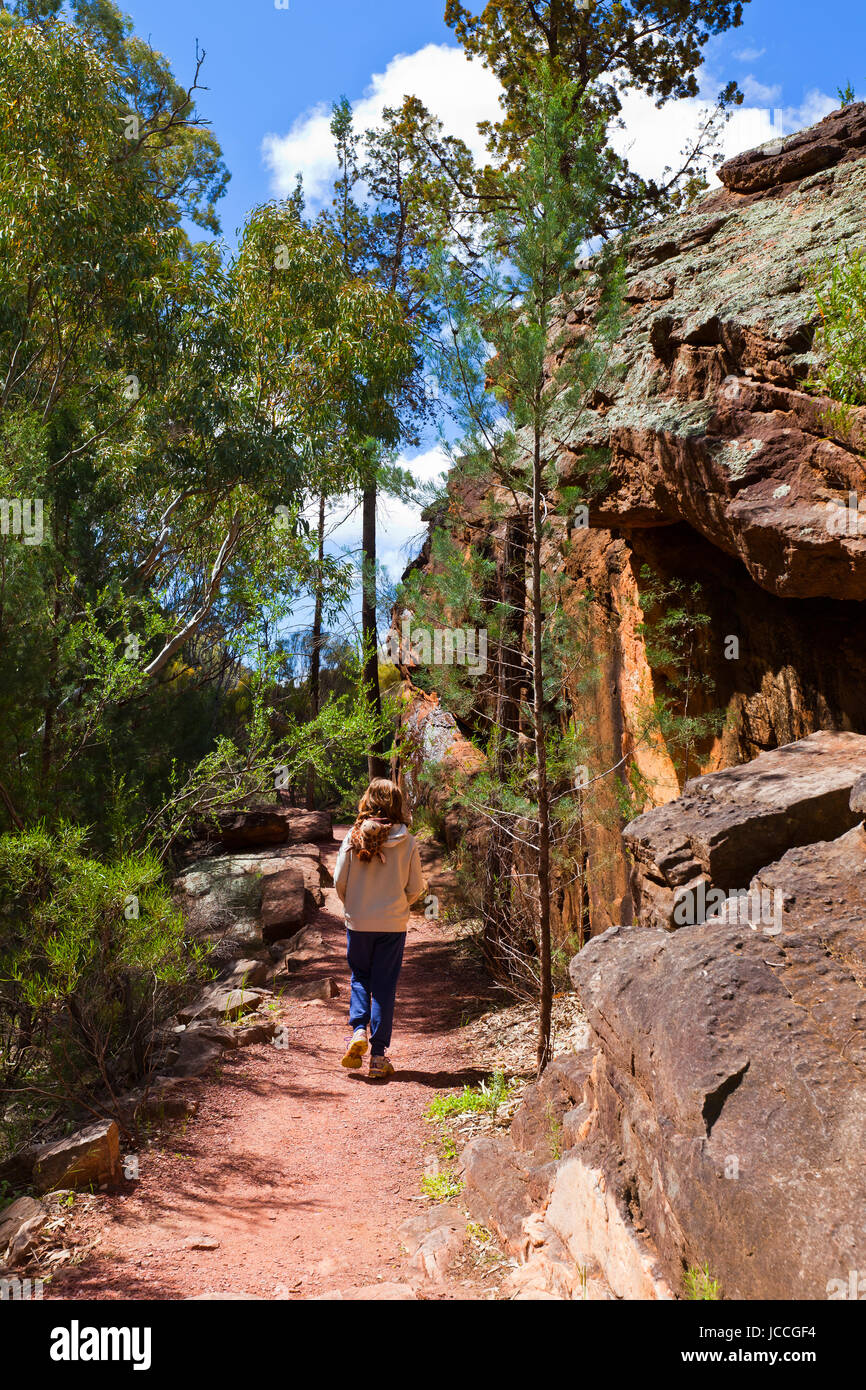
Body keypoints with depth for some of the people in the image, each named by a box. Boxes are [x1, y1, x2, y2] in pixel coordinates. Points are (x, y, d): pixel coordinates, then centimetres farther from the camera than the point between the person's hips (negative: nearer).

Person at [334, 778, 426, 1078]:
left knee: (359, 977, 20)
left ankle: (358, 1029, 0)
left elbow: (339, 880, -3)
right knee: (385, 985, 8)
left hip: (358, 922, 0)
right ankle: (378, 1055, 10)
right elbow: (416, 887, -2)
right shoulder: (407, 841, -7)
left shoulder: (354, 837, -7)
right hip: (393, 924, 0)